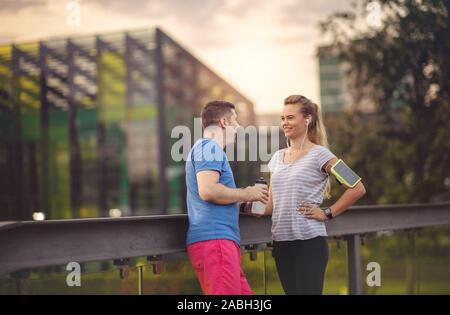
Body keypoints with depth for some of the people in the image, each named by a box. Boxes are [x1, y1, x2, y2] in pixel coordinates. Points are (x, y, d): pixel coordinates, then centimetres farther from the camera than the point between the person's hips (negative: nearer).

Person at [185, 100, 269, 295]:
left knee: (243, 293, 8)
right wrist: (247, 194, -7)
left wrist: (244, 196, 18)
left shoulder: (205, 148, 27)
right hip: (214, 238, -10)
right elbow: (207, 190, -19)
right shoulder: (209, 147, -5)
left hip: (220, 239, 10)